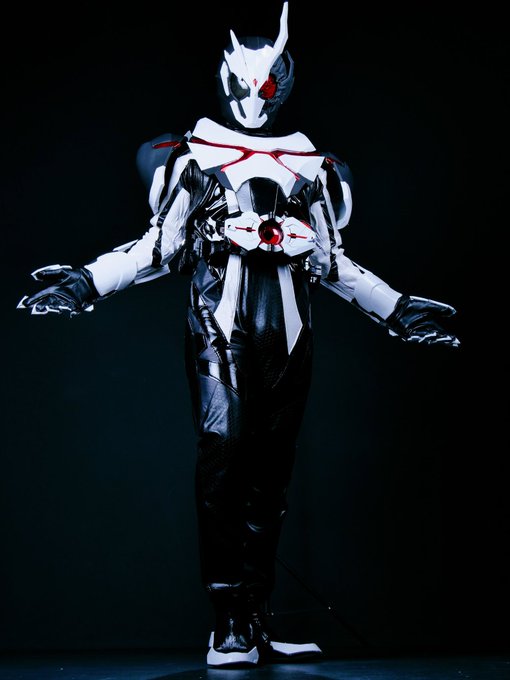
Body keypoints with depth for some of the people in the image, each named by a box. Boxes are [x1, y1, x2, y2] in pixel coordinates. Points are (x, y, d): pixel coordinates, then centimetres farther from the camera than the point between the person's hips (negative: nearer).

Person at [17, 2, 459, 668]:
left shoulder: (311, 168, 21)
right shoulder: (192, 156, 13)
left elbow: (332, 263, 24)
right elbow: (159, 247, 11)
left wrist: (398, 311, 22)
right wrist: (86, 283, -1)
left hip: (287, 336, 3)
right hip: (220, 325, -3)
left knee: (271, 469, -1)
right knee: (224, 452, -15)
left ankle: (255, 619, 3)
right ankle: (228, 621, -13)